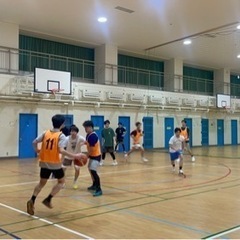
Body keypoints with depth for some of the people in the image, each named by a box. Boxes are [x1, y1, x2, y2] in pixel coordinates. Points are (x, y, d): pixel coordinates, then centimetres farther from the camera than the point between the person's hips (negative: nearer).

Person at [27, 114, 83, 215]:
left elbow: (34, 142, 4)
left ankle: (32, 201, 2)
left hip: (44, 162, 5)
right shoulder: (61, 136, -11)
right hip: (55, 163, -5)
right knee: (61, 181, 17)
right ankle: (48, 199, 8)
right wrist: (74, 156, -18)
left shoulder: (46, 133, 4)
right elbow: (61, 150, -23)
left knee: (42, 183, 19)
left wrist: (36, 150, 25)